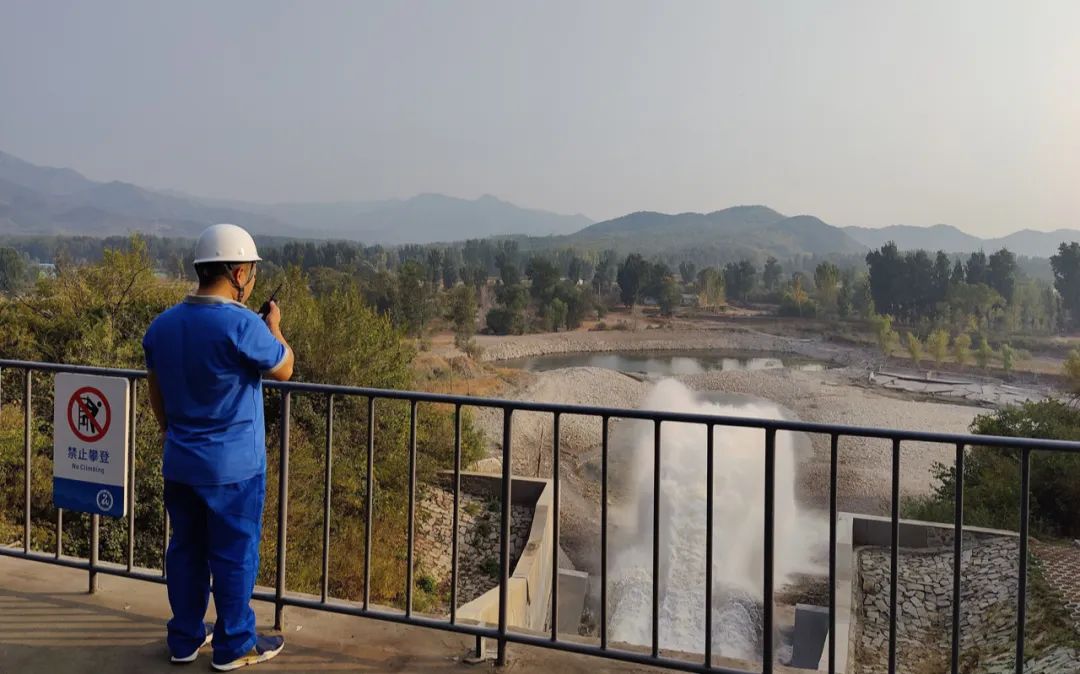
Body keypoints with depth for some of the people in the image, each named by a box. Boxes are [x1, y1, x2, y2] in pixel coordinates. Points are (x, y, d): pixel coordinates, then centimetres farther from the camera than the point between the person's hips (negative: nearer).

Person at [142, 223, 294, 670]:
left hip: (180, 463, 7)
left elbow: (156, 395, 12)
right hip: (233, 466, -6)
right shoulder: (241, 324, -21)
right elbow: (284, 369, -6)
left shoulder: (162, 325, 3)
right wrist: (274, 327, 10)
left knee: (185, 550, 17)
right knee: (234, 555, 6)